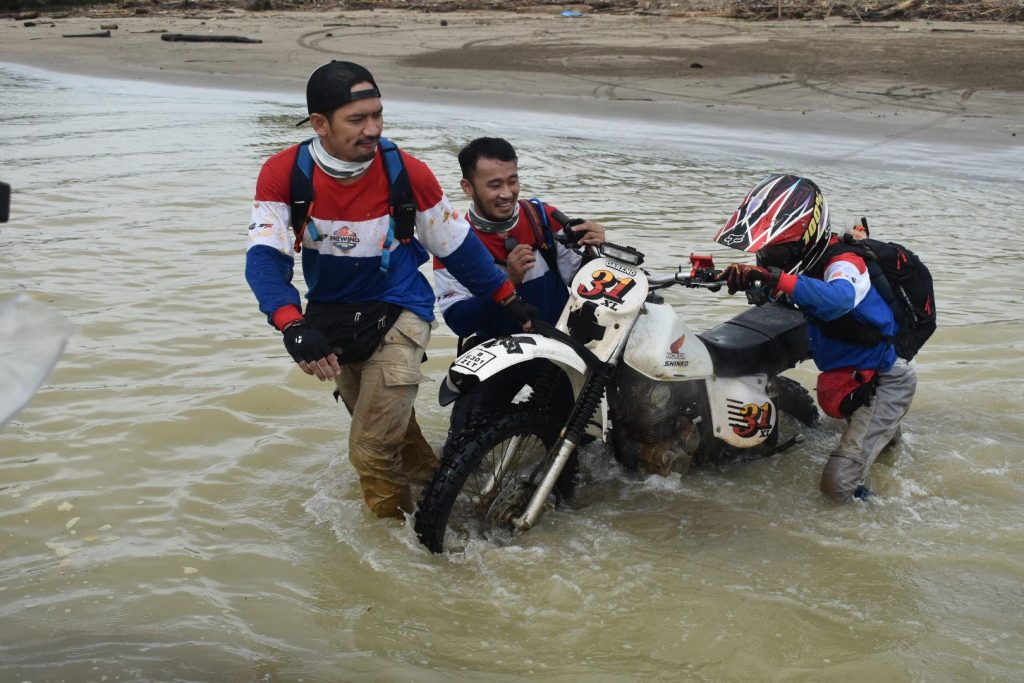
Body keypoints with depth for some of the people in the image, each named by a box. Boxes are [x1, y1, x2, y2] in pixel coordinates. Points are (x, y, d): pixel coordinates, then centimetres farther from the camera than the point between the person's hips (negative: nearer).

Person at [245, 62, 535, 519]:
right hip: (329, 316, 3)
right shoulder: (283, 172, -16)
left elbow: (457, 245, -3)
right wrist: (292, 325, -42)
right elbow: (264, 256, -25)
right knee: (388, 426, 21)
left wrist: (511, 302, 3)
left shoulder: (408, 172, -17)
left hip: (397, 312, -3)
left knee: (372, 450, -10)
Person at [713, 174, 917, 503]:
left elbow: (838, 298, -49)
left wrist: (779, 279, -60)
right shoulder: (806, 259, -2)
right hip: (840, 376, 9)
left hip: (884, 381, -9)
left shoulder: (844, 263, -26)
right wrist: (741, 275, -11)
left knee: (838, 485, -17)